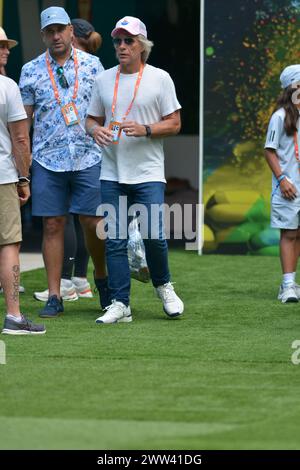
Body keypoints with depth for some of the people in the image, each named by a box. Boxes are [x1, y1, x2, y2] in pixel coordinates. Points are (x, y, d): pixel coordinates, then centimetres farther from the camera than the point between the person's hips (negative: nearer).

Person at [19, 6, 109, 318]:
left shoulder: (91, 65, 5)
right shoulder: (31, 71, 5)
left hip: (88, 158, 0)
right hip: (47, 160, 0)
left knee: (93, 223, -1)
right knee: (52, 226, 0)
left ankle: (101, 278, 25)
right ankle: (54, 297, 5)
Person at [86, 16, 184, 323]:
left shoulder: (160, 79, 1)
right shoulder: (103, 80, 11)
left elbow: (174, 124, 1)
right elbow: (92, 119, 16)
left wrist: (145, 130, -16)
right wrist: (95, 130, -8)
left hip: (148, 173, -3)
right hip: (111, 174, 3)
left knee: (154, 237, -9)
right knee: (115, 241, 1)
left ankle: (163, 286, 17)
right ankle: (120, 304, 6)